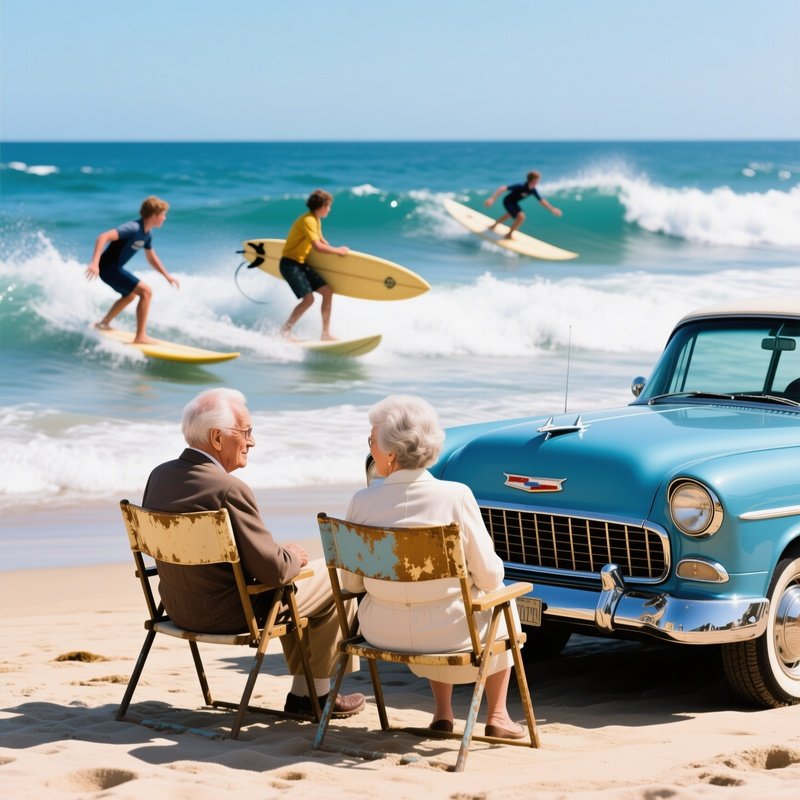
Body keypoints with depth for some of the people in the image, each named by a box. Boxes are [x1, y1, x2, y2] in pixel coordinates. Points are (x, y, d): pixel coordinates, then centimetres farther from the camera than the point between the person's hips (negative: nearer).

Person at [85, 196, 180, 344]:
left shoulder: (147, 235, 7)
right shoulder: (133, 229, -23)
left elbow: (152, 259, 24)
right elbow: (103, 237, -33)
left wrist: (167, 276, 19)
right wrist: (95, 263, -40)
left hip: (115, 267, 10)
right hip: (108, 267, -10)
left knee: (130, 295, 34)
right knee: (146, 291, -18)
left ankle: (104, 323, 50)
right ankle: (140, 336, -17)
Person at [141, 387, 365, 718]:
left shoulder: (159, 476, -2)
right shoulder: (229, 490, -27)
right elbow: (273, 570, -25)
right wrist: (293, 557, 0)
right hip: (229, 614, -8)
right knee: (334, 579, 11)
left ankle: (302, 691, 34)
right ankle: (316, 692, 25)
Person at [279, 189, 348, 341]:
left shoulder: (316, 220, 11)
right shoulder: (307, 220, -19)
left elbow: (322, 241, 25)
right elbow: (317, 247, -27)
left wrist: (336, 250, 10)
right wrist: (338, 251, -15)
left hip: (301, 264, 10)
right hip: (290, 264, -10)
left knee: (327, 291, 1)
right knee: (308, 299, -21)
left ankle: (325, 333, 2)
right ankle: (284, 332, -10)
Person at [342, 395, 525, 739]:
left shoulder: (362, 502, -15)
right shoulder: (455, 496, -20)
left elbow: (350, 582, -3)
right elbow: (489, 575, -12)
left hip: (381, 632, 2)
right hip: (450, 633, -2)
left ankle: (442, 711, 38)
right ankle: (497, 716, 33)